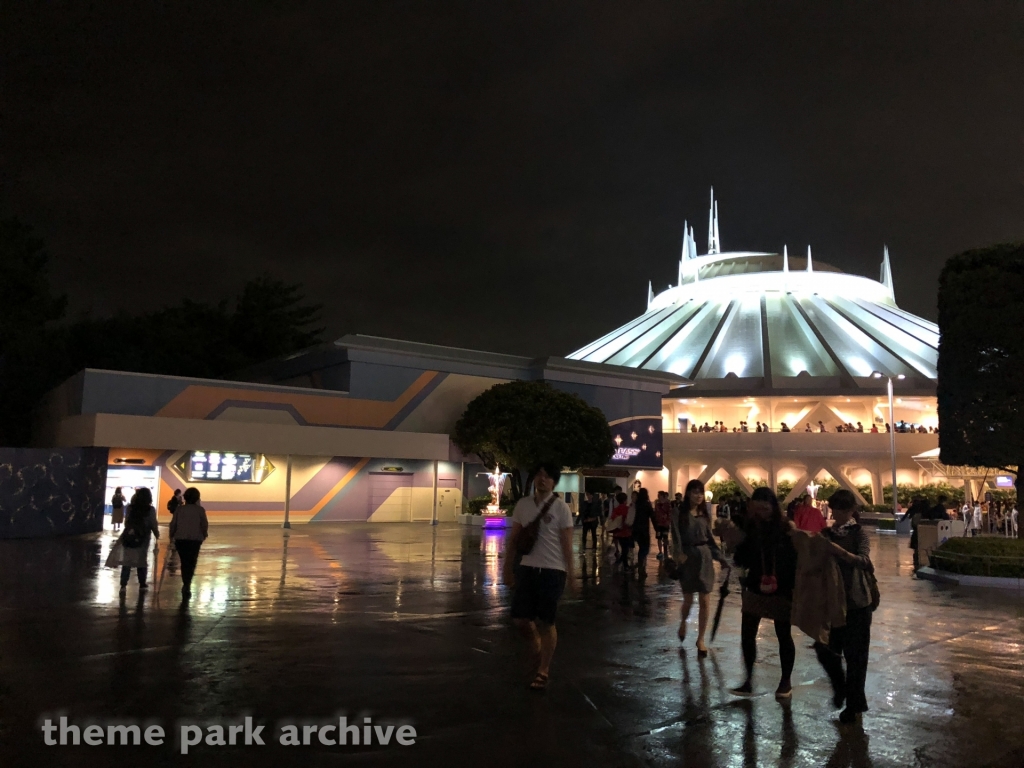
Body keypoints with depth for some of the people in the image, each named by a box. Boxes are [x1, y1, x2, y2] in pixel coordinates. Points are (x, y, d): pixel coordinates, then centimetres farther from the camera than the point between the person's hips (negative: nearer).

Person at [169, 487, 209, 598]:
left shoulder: (179, 509, 1)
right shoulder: (200, 510, -3)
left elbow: (173, 524, 1)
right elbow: (204, 525, -1)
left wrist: (171, 535, 16)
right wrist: (204, 535, 16)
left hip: (180, 539, 2)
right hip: (195, 540, -2)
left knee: (184, 562, 14)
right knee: (191, 563, 5)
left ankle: (186, 585, 18)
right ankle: (187, 585, -10)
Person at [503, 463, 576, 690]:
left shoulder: (560, 508, -6)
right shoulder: (522, 504, 6)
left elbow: (567, 544, -5)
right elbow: (514, 539, 10)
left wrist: (571, 573, -8)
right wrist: (508, 568, 9)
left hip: (552, 571, -4)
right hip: (526, 568, 4)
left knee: (546, 622, 3)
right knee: (520, 618, 5)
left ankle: (543, 670, 20)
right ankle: (538, 651, 33)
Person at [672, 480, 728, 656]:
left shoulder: (704, 514, 8)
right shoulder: (679, 513, -4)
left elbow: (710, 538, 11)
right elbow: (676, 536, -15)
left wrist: (720, 557, 1)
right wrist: (679, 554, -31)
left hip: (704, 556, 3)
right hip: (687, 557, -3)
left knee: (705, 600, 0)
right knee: (688, 599, 4)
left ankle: (700, 640, 11)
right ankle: (683, 622, 38)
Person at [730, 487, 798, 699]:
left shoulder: (784, 529, -12)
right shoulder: (750, 528, -4)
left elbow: (795, 560, -11)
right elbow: (742, 560, -3)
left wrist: (794, 589, -17)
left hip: (781, 591, -3)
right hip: (755, 589, 3)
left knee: (784, 636, 11)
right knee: (747, 634, 4)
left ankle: (786, 681, 28)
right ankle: (748, 680, 18)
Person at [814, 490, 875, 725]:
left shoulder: (858, 534, -8)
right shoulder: (827, 534, 6)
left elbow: (864, 562, -26)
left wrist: (839, 551, -39)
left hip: (856, 603, -5)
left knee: (855, 655, 3)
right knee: (824, 648, 7)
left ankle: (855, 705, 18)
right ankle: (840, 687, 34)